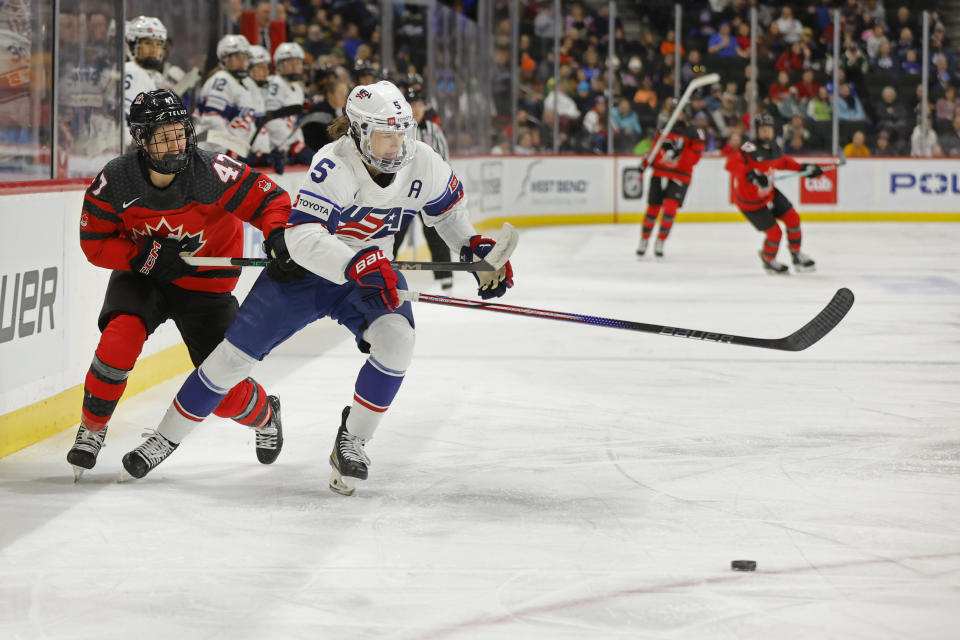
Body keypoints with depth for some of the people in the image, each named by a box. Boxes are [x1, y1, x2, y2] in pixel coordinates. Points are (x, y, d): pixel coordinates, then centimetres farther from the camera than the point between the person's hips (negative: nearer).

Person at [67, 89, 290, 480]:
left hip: (206, 285, -1)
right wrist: (149, 255, -24)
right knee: (120, 340, -28)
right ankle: (91, 431, -3)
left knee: (224, 392, -3)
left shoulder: (213, 173, -25)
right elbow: (94, 243, -11)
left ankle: (265, 415, 35)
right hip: (142, 276, 1)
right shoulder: (116, 181, -20)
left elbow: (270, 199, -17)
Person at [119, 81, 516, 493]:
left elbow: (448, 208, 10)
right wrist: (357, 264, -53)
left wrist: (475, 250, -1)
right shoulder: (334, 166, -30)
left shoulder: (423, 164, -14)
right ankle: (165, 439, 16)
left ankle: (352, 442, -6)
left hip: (373, 271, 3)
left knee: (395, 340, -26)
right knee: (234, 354, -3)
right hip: (302, 269, -3)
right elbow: (301, 236, -41)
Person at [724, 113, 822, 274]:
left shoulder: (773, 147, 0)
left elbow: (783, 161, 21)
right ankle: (768, 261, 28)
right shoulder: (750, 148, -27)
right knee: (775, 233, -3)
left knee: (792, 218, 5)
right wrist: (751, 174, -54)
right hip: (750, 201, -8)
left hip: (768, 193, 8)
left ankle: (797, 255, 26)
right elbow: (732, 163, -42)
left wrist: (803, 168, 17)